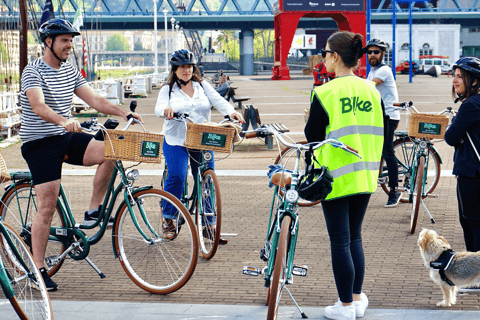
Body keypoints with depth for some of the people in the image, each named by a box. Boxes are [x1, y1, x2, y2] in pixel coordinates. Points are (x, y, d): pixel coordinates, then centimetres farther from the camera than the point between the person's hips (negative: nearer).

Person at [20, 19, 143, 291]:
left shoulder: (70, 71, 9)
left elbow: (94, 99, 5)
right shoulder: (33, 71, -13)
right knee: (48, 206, -8)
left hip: (67, 138, 6)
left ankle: (94, 211, -4)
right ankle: (38, 269, 1)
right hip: (40, 143, -6)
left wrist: (123, 113, -11)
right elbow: (39, 107, -28)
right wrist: (64, 121, -47)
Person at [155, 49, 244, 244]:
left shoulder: (203, 86, 12)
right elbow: (159, 107, -8)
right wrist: (167, 109, -34)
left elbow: (218, 101, -1)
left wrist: (231, 112, -22)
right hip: (176, 141, -2)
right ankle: (168, 218, -2)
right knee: (177, 177, -20)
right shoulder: (168, 89, 8)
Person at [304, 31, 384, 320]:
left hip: (336, 177, -5)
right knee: (355, 237, 17)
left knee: (340, 241, 2)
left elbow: (313, 136, -6)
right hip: (365, 176, 5)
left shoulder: (324, 93, -13)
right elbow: (379, 134, 9)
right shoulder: (372, 90, 3)